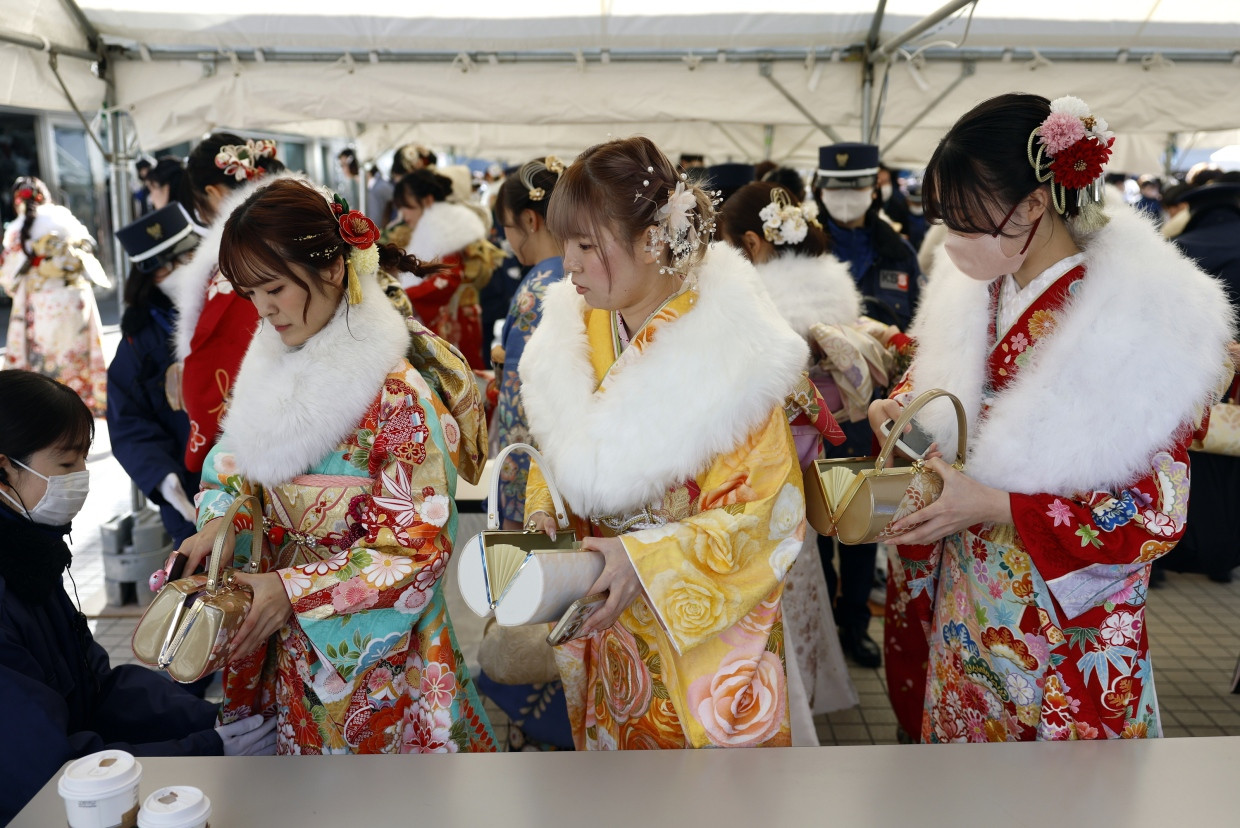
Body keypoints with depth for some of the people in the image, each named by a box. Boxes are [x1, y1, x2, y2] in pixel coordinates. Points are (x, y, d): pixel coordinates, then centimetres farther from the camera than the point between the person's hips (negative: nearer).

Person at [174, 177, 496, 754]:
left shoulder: (396, 394, -21)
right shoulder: (271, 365, 0)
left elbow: (419, 544, -20)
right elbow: (233, 467, 10)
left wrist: (296, 590, -23)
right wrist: (217, 524, -11)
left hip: (373, 655, -5)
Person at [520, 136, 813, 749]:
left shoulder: (727, 353, -22)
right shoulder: (577, 330, -5)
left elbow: (769, 514, -20)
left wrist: (647, 560, -28)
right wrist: (543, 518, -11)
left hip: (701, 636, -5)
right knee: (609, 740, 23)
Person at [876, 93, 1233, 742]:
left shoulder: (1139, 319, -22)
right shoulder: (979, 286, -3)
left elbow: (1157, 508, -20)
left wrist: (994, 507, -26)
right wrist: (902, 406, -8)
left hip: (1059, 617, -5)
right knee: (947, 725, 22)